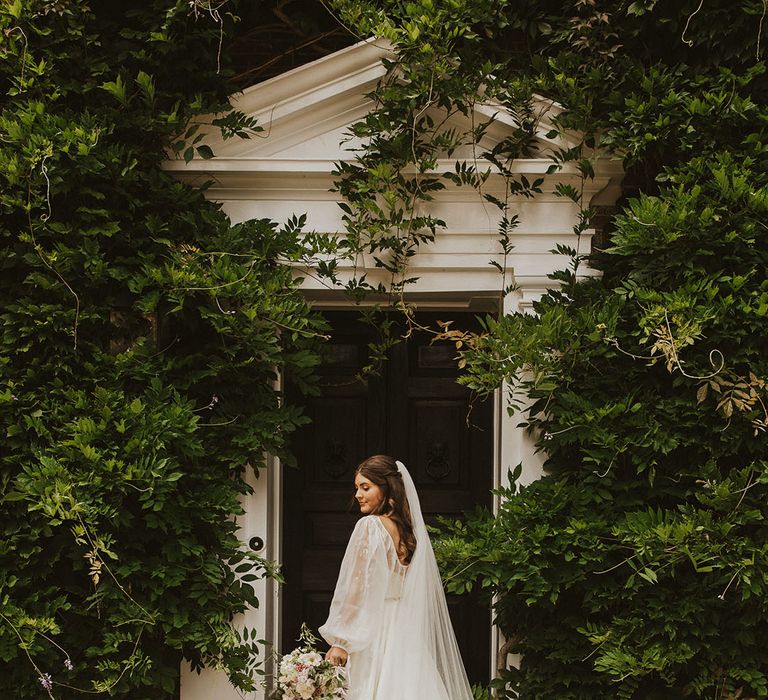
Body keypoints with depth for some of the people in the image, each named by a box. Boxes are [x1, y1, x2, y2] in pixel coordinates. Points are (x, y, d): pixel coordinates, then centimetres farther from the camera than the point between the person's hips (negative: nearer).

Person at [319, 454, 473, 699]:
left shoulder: (370, 526, -9)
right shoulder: (412, 531, 13)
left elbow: (356, 587, -12)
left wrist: (340, 641, -10)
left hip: (376, 637, -7)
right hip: (409, 639, 7)